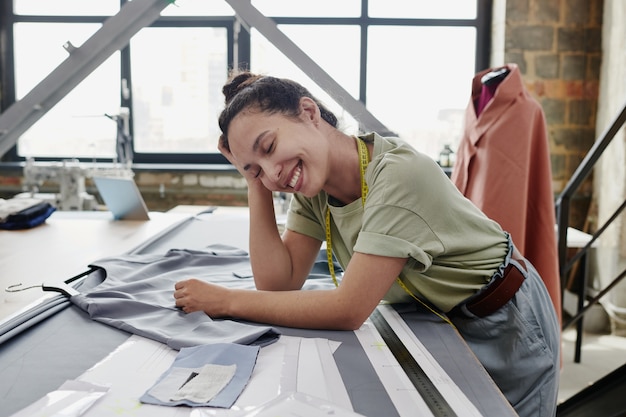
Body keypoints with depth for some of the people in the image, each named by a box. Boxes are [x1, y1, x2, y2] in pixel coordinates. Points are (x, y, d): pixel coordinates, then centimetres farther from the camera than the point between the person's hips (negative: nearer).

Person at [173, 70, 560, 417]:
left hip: (504, 326, -5)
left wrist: (227, 300, -29)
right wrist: (256, 184, -20)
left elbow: (348, 310, -35)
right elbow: (279, 283, -15)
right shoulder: (312, 188, -11)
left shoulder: (400, 174, -35)